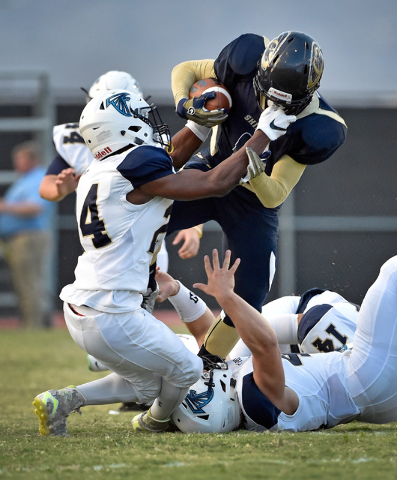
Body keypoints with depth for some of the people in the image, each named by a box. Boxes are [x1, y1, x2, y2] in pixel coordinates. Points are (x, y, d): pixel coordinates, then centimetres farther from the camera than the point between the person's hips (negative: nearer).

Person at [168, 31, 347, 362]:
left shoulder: (316, 131, -27)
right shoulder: (247, 62, -24)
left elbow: (274, 196, -22)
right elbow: (185, 71, -7)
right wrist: (186, 105, -29)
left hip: (254, 201, -1)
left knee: (250, 298, -2)